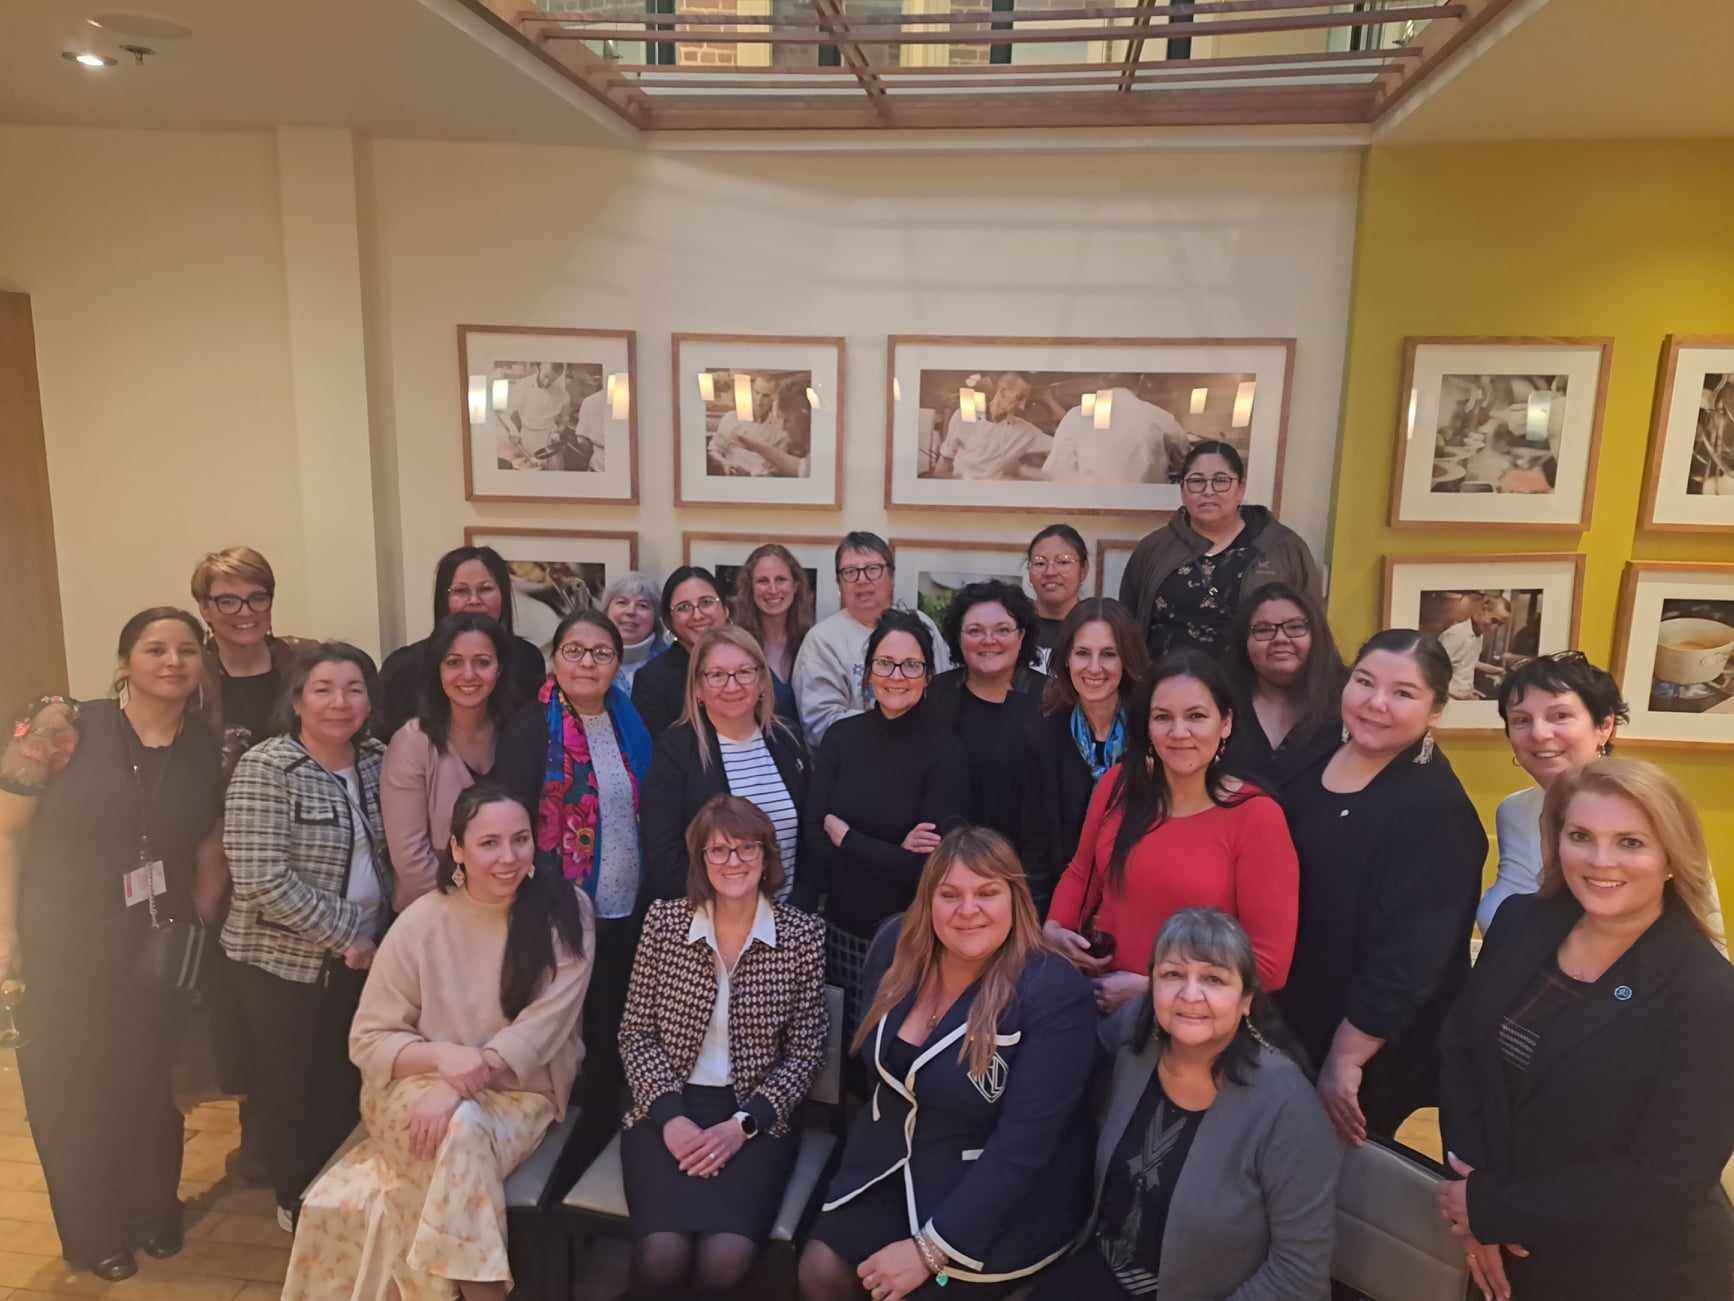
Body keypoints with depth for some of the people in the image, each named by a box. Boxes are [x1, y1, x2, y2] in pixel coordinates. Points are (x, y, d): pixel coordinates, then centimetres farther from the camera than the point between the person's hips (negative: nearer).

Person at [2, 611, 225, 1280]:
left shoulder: (208, 750, -2)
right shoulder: (63, 728, -15)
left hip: (159, 955, 3)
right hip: (62, 952, -3)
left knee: (153, 1086, 15)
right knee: (72, 1093, 11)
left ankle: (155, 1214, 39)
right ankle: (95, 1236, 33)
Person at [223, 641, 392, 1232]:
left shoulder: (376, 760, 2)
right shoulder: (265, 769, -16)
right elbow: (262, 880, -23)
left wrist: (377, 932, 1)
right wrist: (345, 934, -18)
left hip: (363, 956, 5)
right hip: (286, 961, -5)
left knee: (352, 1085, 14)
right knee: (294, 1091, 11)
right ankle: (299, 1206, 33)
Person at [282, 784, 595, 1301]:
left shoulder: (566, 910, -8)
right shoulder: (421, 923, -6)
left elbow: (545, 1024, -15)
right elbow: (367, 1041, -2)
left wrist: (463, 1083, -26)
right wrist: (441, 1056, -21)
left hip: (522, 1093, -1)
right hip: (417, 1091, 1)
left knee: (453, 1159, -30)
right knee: (459, 1131, -31)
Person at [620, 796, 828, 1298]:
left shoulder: (803, 934, -3)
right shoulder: (664, 921, 0)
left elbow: (805, 1053, 0)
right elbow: (636, 1033, 3)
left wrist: (742, 1124, -11)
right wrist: (670, 1116, -10)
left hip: (755, 1118, 0)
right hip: (669, 1111, 1)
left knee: (724, 1260, -23)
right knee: (662, 1256, -23)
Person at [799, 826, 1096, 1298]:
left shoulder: (1055, 994, -24)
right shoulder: (896, 945, -7)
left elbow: (1024, 1145, -25)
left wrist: (930, 1248, -25)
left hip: (999, 1199, -5)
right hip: (893, 1162, 5)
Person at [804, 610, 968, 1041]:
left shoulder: (945, 750, -11)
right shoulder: (842, 736, 0)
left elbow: (931, 864, -17)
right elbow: (814, 839, -6)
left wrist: (845, 837, -10)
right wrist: (896, 855, -16)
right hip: (844, 927, 3)